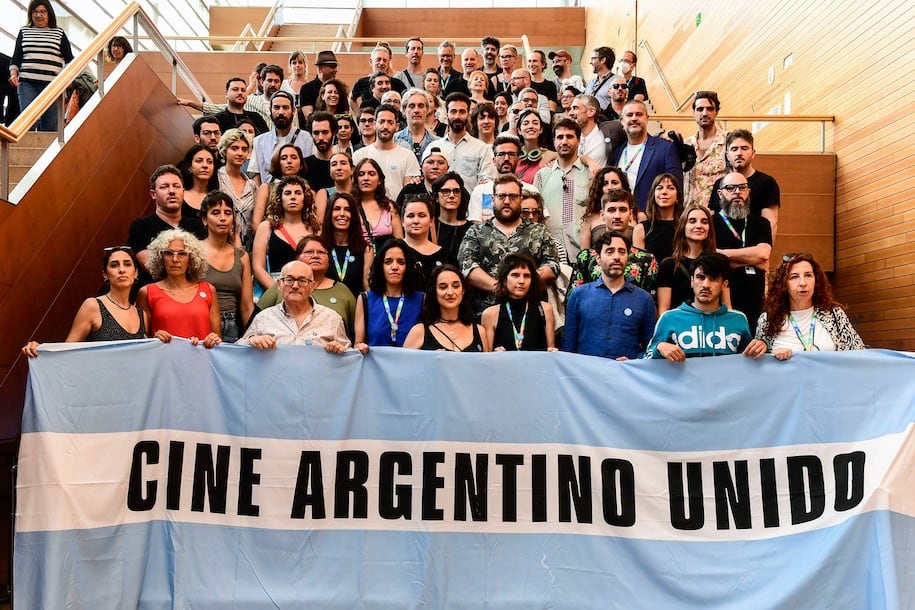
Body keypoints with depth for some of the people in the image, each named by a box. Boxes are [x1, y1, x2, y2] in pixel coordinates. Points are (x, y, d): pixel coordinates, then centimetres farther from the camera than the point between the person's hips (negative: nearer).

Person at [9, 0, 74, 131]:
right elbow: (16, 57, 17)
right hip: (27, 83, 1)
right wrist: (13, 74, 0)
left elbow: (69, 59, 11)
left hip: (52, 85, -1)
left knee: (50, 126, -2)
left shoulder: (59, 33, 12)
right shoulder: (24, 32, 16)